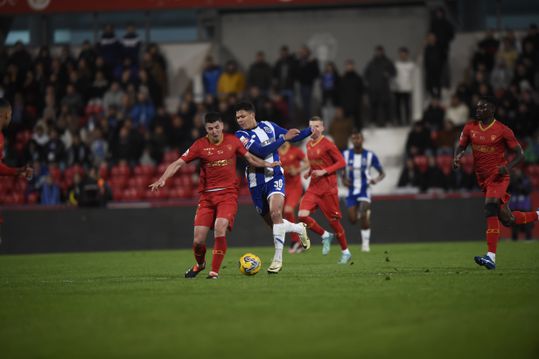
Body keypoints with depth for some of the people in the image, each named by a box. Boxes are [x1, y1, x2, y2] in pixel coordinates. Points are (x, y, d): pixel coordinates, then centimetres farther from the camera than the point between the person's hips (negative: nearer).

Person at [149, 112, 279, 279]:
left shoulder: (232, 141, 3)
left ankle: (215, 271, -13)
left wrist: (268, 164, 9)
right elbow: (178, 163, -7)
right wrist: (163, 179, -20)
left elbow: (250, 158, 19)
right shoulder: (200, 145, -3)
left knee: (220, 228, -26)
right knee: (198, 241, -3)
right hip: (207, 196, 1)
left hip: (228, 193, -1)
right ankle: (199, 264, 31)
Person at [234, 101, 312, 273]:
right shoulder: (240, 135, -8)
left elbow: (293, 137, 16)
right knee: (272, 223, 8)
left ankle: (278, 259, -20)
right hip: (256, 183, 1)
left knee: (275, 212, -24)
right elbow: (261, 151, -21)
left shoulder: (268, 126, 3)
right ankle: (299, 229, 39)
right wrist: (284, 138, -20)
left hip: (274, 177, -1)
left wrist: (311, 130, 3)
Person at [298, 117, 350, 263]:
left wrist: (324, 172, -19)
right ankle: (325, 236, 10)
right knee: (302, 215, -12)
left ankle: (345, 252, 17)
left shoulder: (327, 145, -11)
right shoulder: (309, 144, 11)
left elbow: (341, 162, -11)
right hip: (313, 187, 6)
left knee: (333, 220, 0)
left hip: (328, 187, -6)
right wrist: (309, 172, 6)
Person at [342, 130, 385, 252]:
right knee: (353, 220, -3)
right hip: (352, 191, 3)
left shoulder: (370, 155, -6)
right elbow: (343, 172, 15)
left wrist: (377, 179, -22)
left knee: (364, 217, -17)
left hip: (364, 190, -3)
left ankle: (365, 243, -3)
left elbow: (382, 173, 0)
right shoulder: (346, 155, 0)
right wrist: (344, 180, -6)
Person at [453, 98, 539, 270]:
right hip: (483, 178, 6)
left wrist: (508, 167, -23)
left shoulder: (503, 131, -8)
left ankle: (491, 256, -32)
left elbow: (519, 154, -3)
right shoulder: (470, 128, 5)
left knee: (490, 207, -28)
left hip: (498, 176, -6)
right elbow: (460, 147, 12)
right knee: (507, 220, 11)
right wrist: (457, 158, -12)